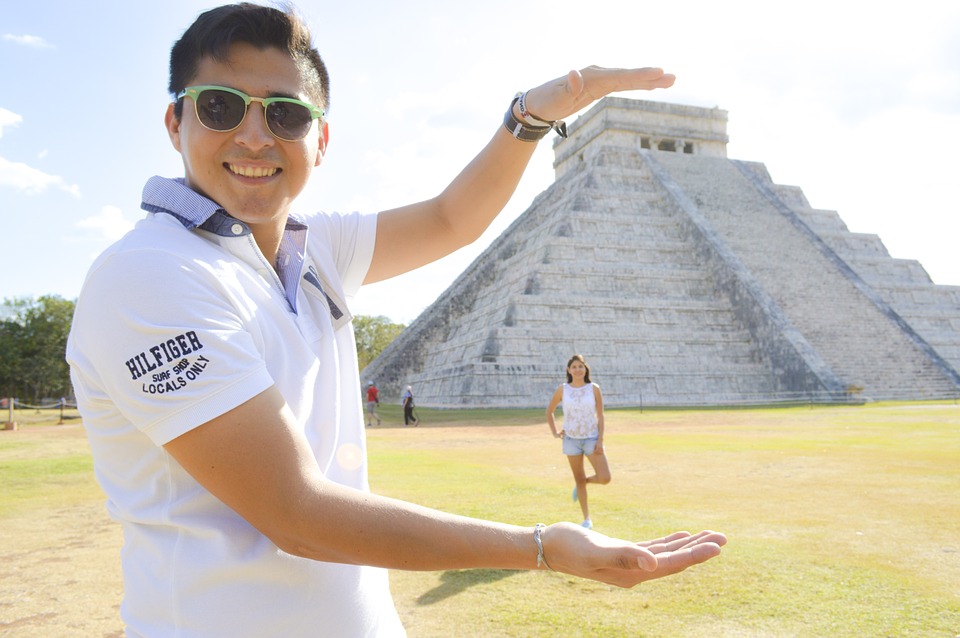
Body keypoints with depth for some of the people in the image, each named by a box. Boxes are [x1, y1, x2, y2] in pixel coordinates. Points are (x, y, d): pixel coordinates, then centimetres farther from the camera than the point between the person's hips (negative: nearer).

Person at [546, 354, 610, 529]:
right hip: (571, 439, 1)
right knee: (579, 480, 6)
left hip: (591, 438, 0)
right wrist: (555, 432, 2)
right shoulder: (563, 389, 0)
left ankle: (583, 481, 20)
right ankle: (587, 519, 17)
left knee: (604, 478, -12)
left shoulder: (594, 388, -1)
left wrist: (600, 441, -7)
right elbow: (549, 411, 12)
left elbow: (600, 416, -1)